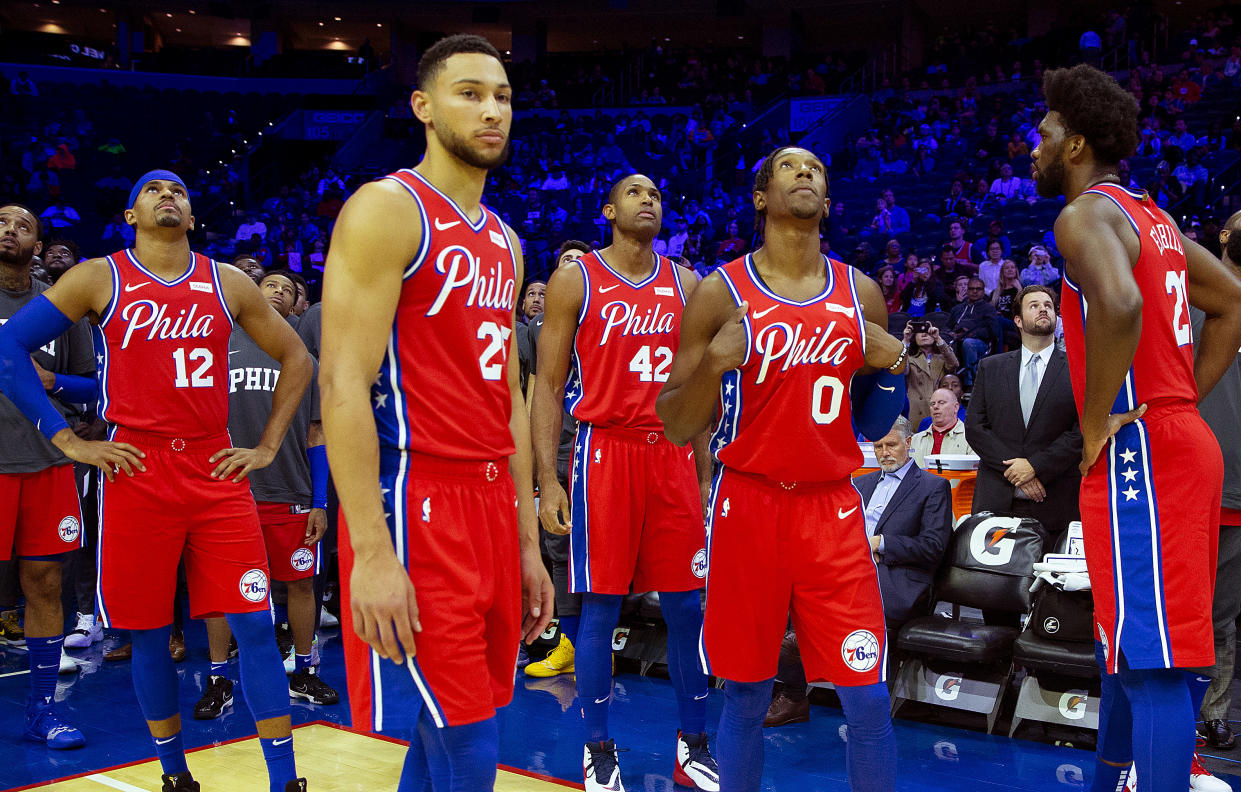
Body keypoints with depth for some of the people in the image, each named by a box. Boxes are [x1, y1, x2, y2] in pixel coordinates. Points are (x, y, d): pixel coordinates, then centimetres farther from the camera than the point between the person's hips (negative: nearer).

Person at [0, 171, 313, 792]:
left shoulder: (229, 285, 9)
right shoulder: (100, 279, 3)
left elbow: (295, 358, 16)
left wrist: (268, 447, 8)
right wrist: (68, 443, -4)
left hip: (217, 471, 1)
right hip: (135, 471, -1)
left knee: (255, 625, -3)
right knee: (149, 635, 7)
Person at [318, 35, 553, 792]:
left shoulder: (504, 241, 17)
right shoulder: (387, 209, -7)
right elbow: (343, 384, -15)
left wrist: (528, 542, 17)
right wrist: (371, 551, -21)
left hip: (491, 507, 8)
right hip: (415, 508, -8)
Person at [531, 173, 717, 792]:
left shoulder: (685, 284, 11)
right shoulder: (575, 281, 1)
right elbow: (548, 385, -1)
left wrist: (704, 471, 12)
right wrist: (546, 480, -9)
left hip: (672, 455, 3)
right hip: (604, 451, -3)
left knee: (685, 607, 6)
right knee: (599, 610, 1)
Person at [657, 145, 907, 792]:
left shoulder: (860, 295, 8)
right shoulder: (721, 294, -2)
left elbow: (872, 428, 13)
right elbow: (676, 429, -2)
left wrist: (891, 367, -5)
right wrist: (713, 362, -19)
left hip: (832, 506, 2)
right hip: (747, 503, -2)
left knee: (868, 699, -1)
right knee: (745, 696, 7)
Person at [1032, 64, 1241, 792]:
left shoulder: (1086, 214, -10)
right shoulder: (1153, 218, 19)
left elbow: (1120, 304, -30)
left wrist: (1096, 422, -19)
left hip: (1138, 452, -10)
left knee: (1153, 660, -8)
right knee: (1129, 647, 19)